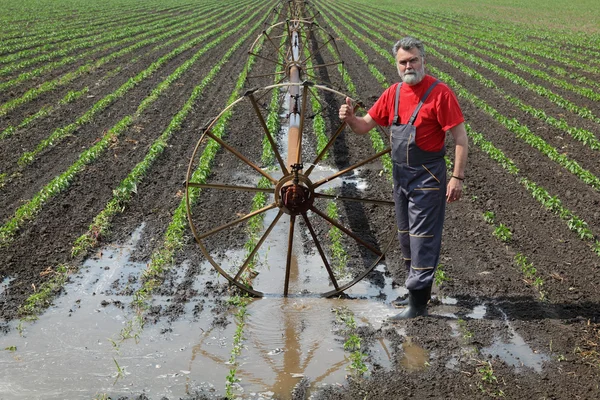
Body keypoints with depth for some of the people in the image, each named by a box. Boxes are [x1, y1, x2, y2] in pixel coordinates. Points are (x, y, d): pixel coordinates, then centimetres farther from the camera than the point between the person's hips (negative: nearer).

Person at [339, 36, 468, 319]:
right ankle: (418, 286, 33)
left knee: (423, 237, -3)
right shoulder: (393, 93, 6)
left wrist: (457, 177, -19)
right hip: (401, 176, 7)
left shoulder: (439, 93, -14)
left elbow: (461, 138, -14)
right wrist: (350, 118, -13)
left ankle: (418, 304, 4)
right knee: (405, 234, 17)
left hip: (428, 178, -7)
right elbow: (365, 125, 10)